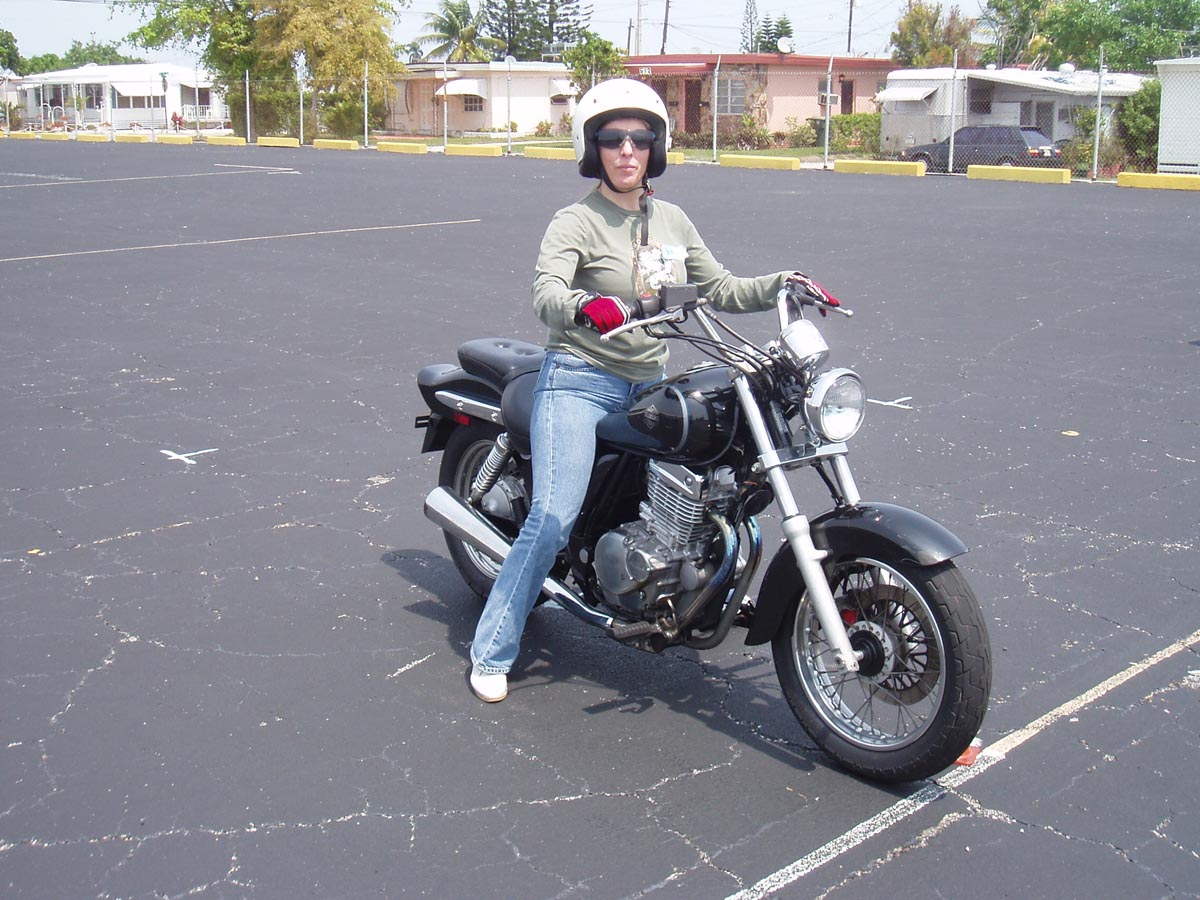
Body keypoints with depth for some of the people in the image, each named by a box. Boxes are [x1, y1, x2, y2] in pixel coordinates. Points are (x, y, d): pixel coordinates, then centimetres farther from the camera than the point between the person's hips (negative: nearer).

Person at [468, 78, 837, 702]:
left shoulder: (673, 221, 11)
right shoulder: (576, 223, -8)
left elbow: (719, 289, 17)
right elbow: (546, 293, -26)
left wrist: (779, 286, 2)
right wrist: (586, 307, -47)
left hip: (649, 387, 6)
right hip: (580, 381, -6)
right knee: (554, 517, -18)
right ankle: (492, 651, -6)